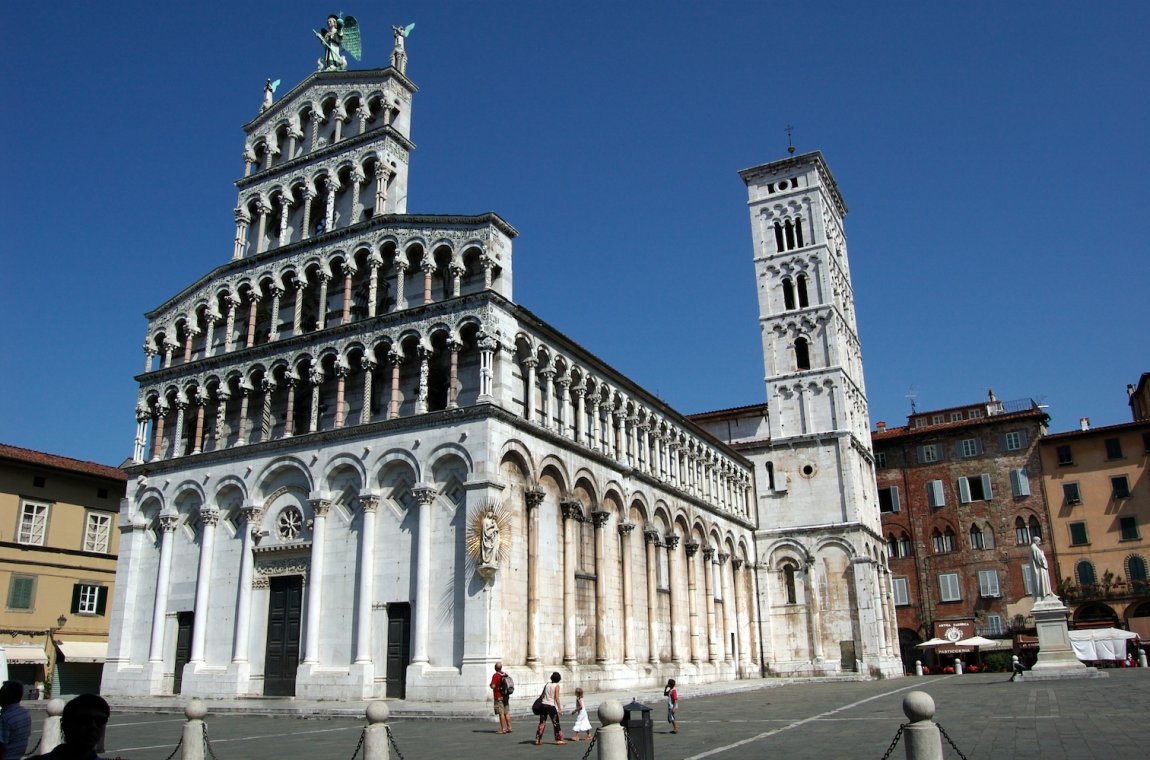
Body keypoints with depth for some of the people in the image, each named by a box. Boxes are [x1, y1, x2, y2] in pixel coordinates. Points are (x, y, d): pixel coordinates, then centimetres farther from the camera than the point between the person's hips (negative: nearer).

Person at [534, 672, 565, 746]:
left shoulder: (547, 684, 10)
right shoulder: (556, 686, -4)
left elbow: (542, 695, 13)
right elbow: (556, 698, -10)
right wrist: (559, 708, -8)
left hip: (544, 704, 5)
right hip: (551, 706, -5)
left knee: (542, 723, 10)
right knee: (556, 723, 4)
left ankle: (538, 740, 10)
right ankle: (559, 739, 5)